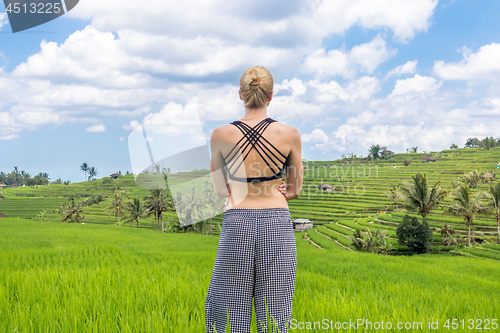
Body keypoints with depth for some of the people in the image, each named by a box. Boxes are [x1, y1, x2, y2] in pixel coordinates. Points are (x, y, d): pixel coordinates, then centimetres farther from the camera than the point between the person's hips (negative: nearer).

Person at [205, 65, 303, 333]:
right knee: (275, 309, 7)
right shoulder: (290, 134, -5)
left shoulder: (221, 135, -3)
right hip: (278, 224, 0)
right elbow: (295, 190, 7)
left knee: (228, 304, 13)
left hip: (237, 224, 0)